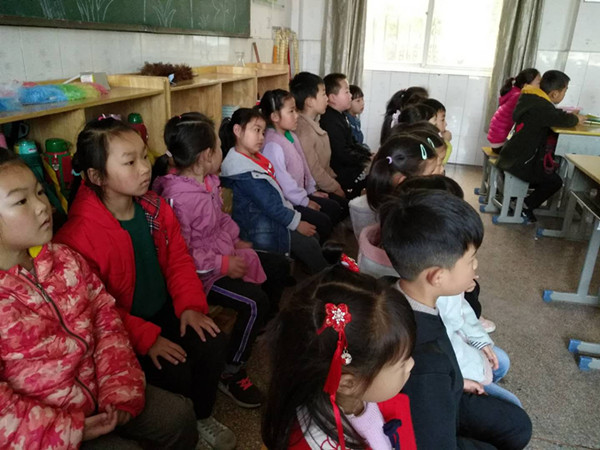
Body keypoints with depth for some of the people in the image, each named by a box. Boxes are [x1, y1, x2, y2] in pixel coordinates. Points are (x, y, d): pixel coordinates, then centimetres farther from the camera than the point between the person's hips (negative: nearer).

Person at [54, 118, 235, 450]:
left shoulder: (155, 208, -2)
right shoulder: (79, 234, -23)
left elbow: (179, 259, 4)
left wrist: (190, 305, -11)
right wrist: (146, 337, -22)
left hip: (165, 311, 6)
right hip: (120, 333, -5)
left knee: (213, 345, -12)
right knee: (177, 373, -22)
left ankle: (203, 416, 18)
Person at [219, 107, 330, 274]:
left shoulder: (256, 158, 8)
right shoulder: (243, 171, -21)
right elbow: (269, 205, -21)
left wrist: (294, 215, 9)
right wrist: (296, 222, -13)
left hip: (276, 218, 9)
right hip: (261, 233, -9)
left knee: (313, 237, 6)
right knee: (309, 245, -6)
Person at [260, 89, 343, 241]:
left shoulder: (291, 136, 11)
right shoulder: (273, 144, -22)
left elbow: (303, 166, 19)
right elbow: (283, 181, -24)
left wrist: (311, 190, 16)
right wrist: (305, 202, -16)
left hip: (298, 194, 11)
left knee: (334, 207, 10)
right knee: (322, 221, -18)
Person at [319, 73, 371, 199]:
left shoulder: (339, 116, 12)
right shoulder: (330, 121, -22)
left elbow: (352, 144, 19)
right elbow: (343, 155, -24)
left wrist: (370, 155, 6)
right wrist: (367, 160, -14)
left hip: (350, 166, 11)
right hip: (341, 173, -11)